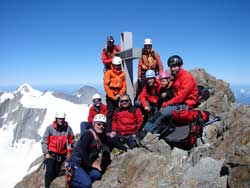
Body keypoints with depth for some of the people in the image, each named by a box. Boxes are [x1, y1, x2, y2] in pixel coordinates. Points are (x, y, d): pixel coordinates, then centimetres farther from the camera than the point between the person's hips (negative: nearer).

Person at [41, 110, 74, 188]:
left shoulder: (68, 128, -7)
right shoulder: (50, 128, -10)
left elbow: (71, 140, 6)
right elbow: (44, 141, -5)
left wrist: (69, 147, -3)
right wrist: (46, 153, -8)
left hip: (62, 154, 2)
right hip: (51, 153, -2)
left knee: (57, 172, 11)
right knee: (50, 172, -8)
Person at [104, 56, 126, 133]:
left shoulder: (122, 73, 11)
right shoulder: (109, 72, 0)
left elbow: (124, 86, 8)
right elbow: (106, 85, -7)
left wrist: (119, 94, -7)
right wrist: (112, 96, -11)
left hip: (119, 96, 3)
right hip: (110, 96, -3)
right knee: (110, 114, -3)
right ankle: (108, 130, 0)